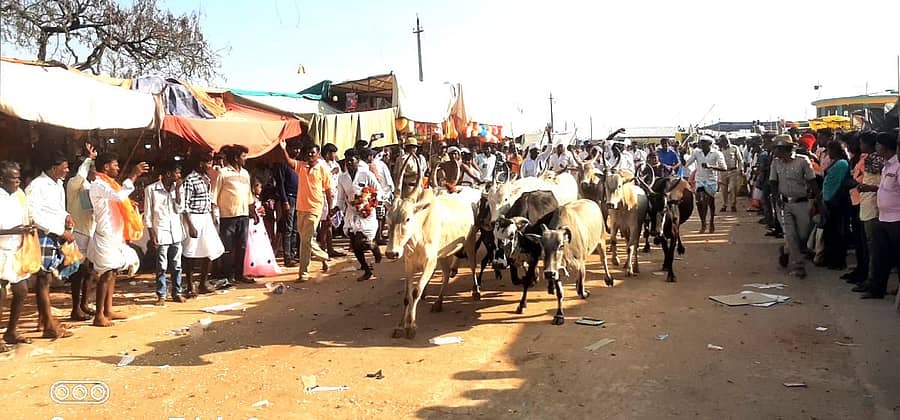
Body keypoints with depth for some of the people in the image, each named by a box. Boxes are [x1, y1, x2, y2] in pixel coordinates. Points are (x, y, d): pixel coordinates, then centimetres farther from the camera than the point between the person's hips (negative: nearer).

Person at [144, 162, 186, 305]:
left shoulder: (176, 188, 9)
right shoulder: (151, 189, -4)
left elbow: (180, 209, 1)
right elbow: (148, 215, -2)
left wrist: (177, 189, -5)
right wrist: (152, 236, -6)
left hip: (176, 233, 4)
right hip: (161, 233, -4)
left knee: (176, 265, 7)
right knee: (162, 266, -1)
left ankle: (176, 292, 17)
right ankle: (161, 295, 8)